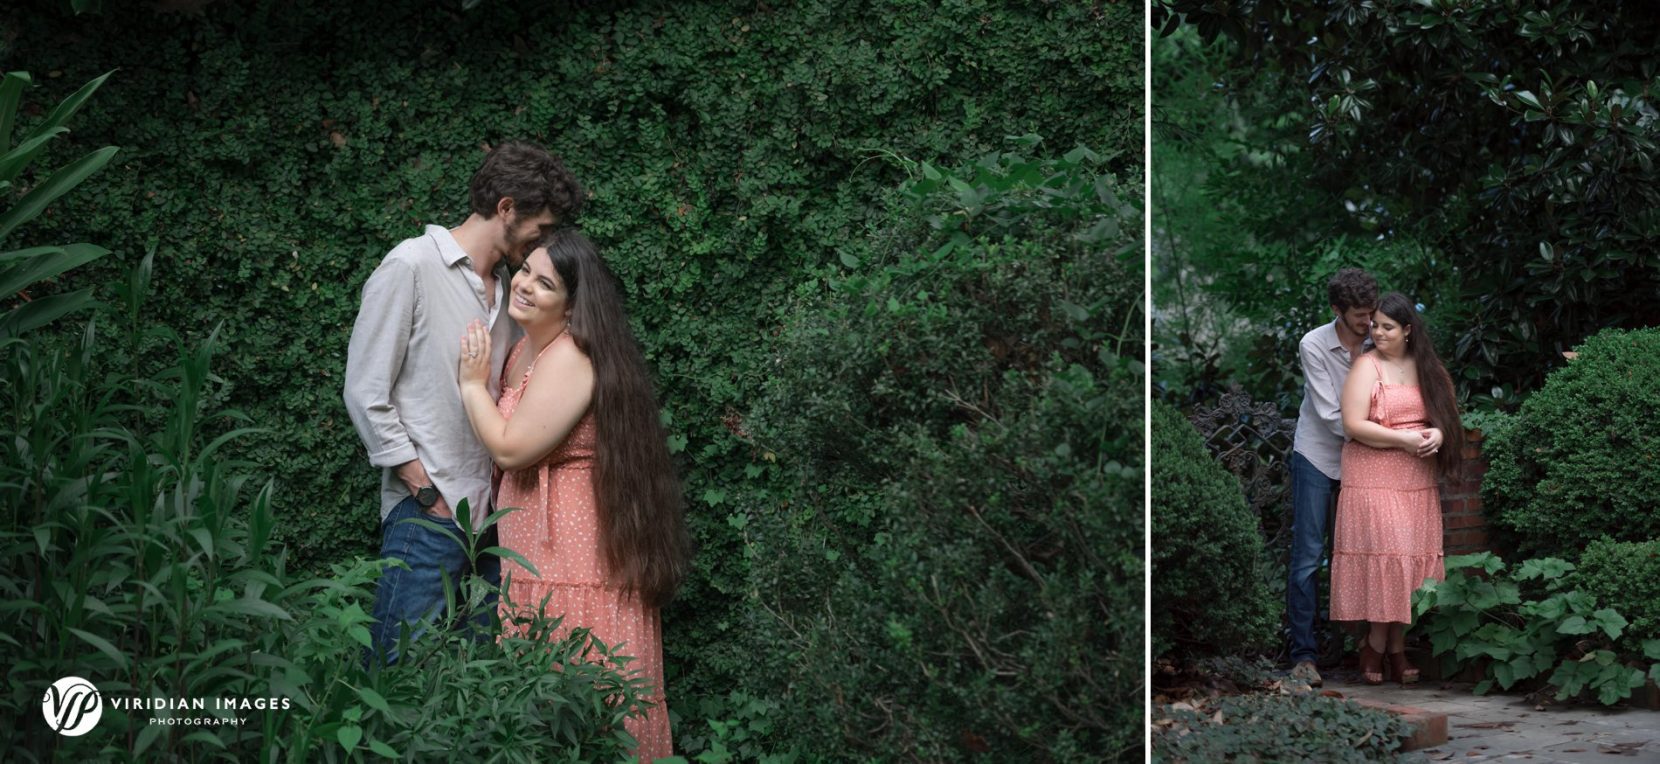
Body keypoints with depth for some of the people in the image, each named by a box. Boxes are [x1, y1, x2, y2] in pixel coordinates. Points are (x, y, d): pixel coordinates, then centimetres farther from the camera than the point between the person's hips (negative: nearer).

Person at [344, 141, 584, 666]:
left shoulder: (509, 285, 16)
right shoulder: (412, 267, -5)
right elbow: (366, 394, -8)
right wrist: (427, 492, -10)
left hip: (493, 516, 7)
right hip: (428, 517, -7)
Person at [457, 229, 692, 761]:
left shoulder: (570, 359, -19)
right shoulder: (527, 346, 12)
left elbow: (510, 449, -19)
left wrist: (473, 383, -9)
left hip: (575, 543, -10)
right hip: (541, 541, 10)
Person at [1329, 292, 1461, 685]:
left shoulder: (1427, 368, 13)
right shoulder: (1367, 367, -2)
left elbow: (1448, 414, 16)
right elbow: (1354, 425, -11)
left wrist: (1438, 434, -7)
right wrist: (1404, 439, -16)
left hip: (1418, 482, 5)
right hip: (1373, 479, -5)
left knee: (1412, 561, 3)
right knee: (1383, 556, -11)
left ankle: (1396, 648, 10)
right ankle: (1375, 645, 1)